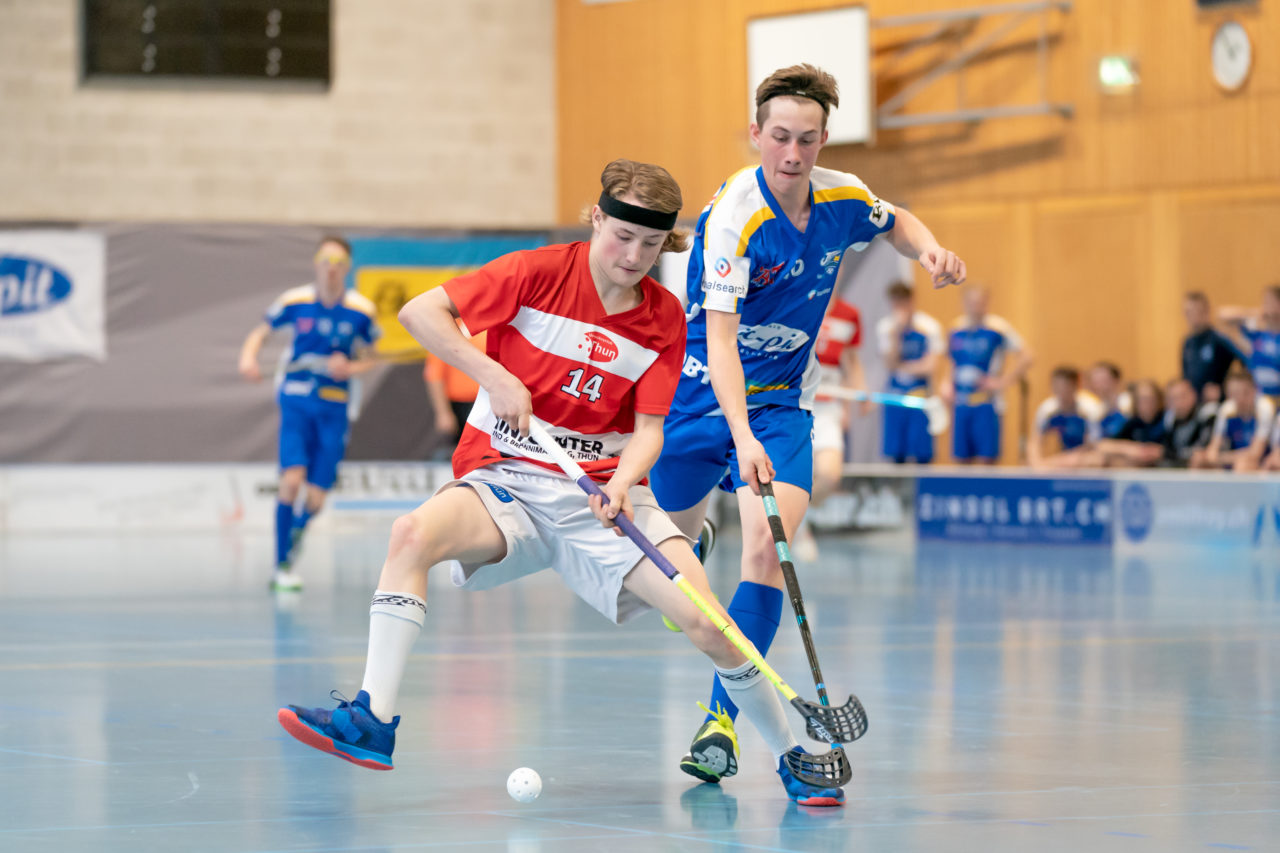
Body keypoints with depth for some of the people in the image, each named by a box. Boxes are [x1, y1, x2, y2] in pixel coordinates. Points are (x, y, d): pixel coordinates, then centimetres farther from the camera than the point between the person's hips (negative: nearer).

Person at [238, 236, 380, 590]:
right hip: (296, 401, -1)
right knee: (292, 479, -22)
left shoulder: (361, 311, -3)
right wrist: (248, 357, -13)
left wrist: (351, 368, -13)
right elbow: (260, 333, 8)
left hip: (335, 408, 2)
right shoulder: (295, 302, -5)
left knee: (315, 499, -1)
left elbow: (370, 359, 9)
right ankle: (281, 566, -10)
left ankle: (292, 544, 33)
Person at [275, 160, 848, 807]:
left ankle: (790, 758, 4)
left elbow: (649, 429, 0)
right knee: (413, 535, -33)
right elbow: (419, 312, -8)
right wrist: (495, 378, -16)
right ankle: (374, 723, -31)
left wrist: (621, 484, -21)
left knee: (706, 621, -17)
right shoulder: (540, 273, -6)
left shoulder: (664, 318, 3)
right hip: (507, 481, -1)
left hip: (606, 492, 2)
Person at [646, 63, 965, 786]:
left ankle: (723, 721, -16)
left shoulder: (843, 199, -8)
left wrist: (928, 248, -6)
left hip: (782, 402, 2)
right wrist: (741, 437, -47)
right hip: (705, 397, -2)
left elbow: (897, 223, 18)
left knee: (768, 549, -20)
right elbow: (720, 338, -34)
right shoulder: (733, 216, -25)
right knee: (677, 529, 20)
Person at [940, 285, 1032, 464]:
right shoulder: (957, 328, 8)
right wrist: (946, 382, 6)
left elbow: (1025, 357, -7)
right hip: (960, 402, 5)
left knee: (987, 457, -7)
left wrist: (1004, 381, -13)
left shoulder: (998, 327, -7)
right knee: (962, 457, 6)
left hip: (987, 402, -5)